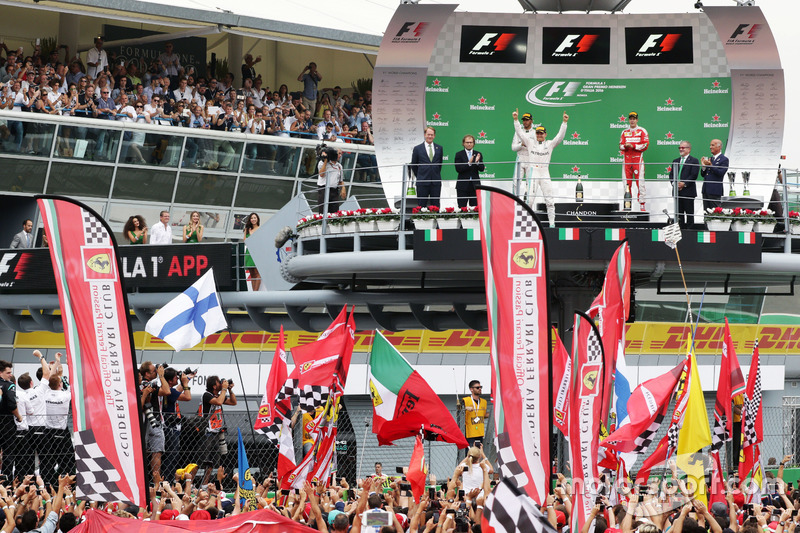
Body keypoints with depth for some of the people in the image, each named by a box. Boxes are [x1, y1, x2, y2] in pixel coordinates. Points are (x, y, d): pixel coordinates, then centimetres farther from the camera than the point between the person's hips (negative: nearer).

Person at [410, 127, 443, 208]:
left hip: (436, 182, 2)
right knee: (421, 206, -1)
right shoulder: (417, 149, 2)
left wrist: (436, 175, 13)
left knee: (435, 206, 2)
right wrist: (419, 176, 8)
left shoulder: (439, 148, 9)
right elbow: (413, 165, 9)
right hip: (422, 182, -2)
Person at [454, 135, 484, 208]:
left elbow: (481, 169, 1)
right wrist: (469, 163, -21)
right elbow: (458, 169, -9)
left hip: (475, 185, 2)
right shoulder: (459, 155, 2)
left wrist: (477, 162, -19)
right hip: (463, 185, -2)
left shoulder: (478, 154, 8)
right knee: (462, 208, -3)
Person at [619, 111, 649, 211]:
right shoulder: (624, 132, 17)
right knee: (626, 183, 1)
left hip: (638, 158, -4)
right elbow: (621, 145, 12)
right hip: (626, 159, 4)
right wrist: (625, 146, -11)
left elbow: (645, 145, -5)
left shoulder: (642, 131, 5)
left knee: (640, 182, -9)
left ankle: (642, 205, -9)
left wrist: (633, 146, -14)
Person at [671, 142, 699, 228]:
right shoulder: (675, 161, 19)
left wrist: (684, 184, -17)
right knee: (679, 212, 6)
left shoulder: (694, 161, -1)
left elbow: (694, 175, -10)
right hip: (677, 191, 6)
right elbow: (671, 174, 16)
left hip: (688, 191, -6)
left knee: (689, 212, -4)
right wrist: (673, 183, -3)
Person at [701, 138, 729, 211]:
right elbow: (703, 174, 17)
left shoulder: (724, 160, -3)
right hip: (706, 190, 7)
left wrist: (711, 166, -21)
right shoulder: (710, 159, 19)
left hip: (715, 191, -7)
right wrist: (704, 166, -2)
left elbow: (721, 173, -16)